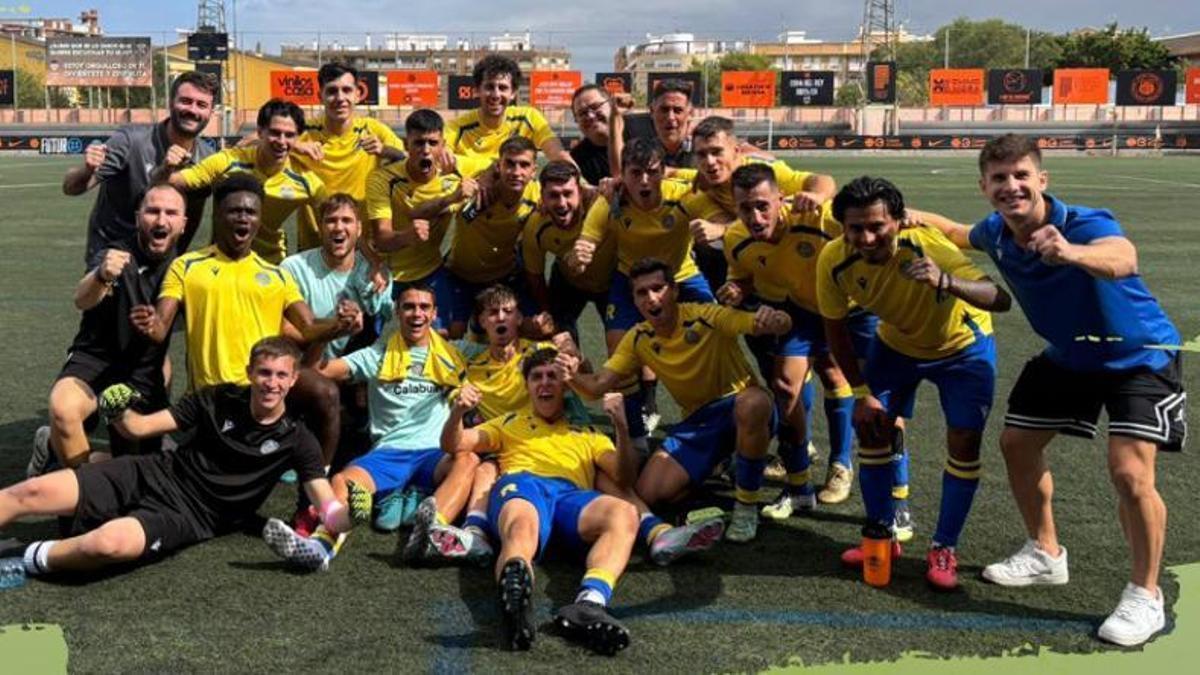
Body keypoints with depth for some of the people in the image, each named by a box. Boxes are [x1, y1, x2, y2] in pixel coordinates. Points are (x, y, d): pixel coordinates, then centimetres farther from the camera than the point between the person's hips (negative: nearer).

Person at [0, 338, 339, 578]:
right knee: (28, 493, -11)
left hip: (186, 517, -3)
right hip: (152, 475, 4)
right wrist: (120, 412, -19)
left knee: (108, 544, -35)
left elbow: (325, 501, -10)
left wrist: (338, 516, -34)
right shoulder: (219, 399, 1)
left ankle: (36, 559, -10)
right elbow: (141, 427, 4)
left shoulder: (296, 439, -5)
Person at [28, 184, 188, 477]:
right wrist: (102, 276, -56)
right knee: (63, 408, -37)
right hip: (93, 361, -4)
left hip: (142, 377, 4)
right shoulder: (115, 258, -12)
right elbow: (82, 300, -33)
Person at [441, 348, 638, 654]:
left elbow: (625, 476, 22)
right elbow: (453, 445, 27)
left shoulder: (588, 434, 37)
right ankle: (514, 587, -75)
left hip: (573, 495, 1)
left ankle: (591, 601, -60)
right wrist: (459, 411, 4)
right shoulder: (510, 423, 37)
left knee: (624, 513, -35)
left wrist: (621, 427, 4)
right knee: (523, 527, -41)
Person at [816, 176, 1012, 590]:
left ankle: (944, 549, 6)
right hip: (896, 344, 3)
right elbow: (836, 328, -9)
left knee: (964, 441, -11)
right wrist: (861, 392, -11)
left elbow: (1000, 299, -47)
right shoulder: (834, 260, -26)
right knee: (872, 427, -2)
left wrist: (945, 282, -65)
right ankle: (882, 535, 17)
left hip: (962, 346, -3)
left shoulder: (925, 246, -38)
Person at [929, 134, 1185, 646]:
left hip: (1138, 355, -7)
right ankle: (1045, 553, 33)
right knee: (1016, 443, 11)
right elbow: (962, 236, 13)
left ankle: (1145, 596, 4)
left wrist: (1071, 253, -78)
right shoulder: (995, 234, -14)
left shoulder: (1085, 223, -33)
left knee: (1130, 472, -19)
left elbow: (1123, 258, -59)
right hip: (1068, 354, 7)